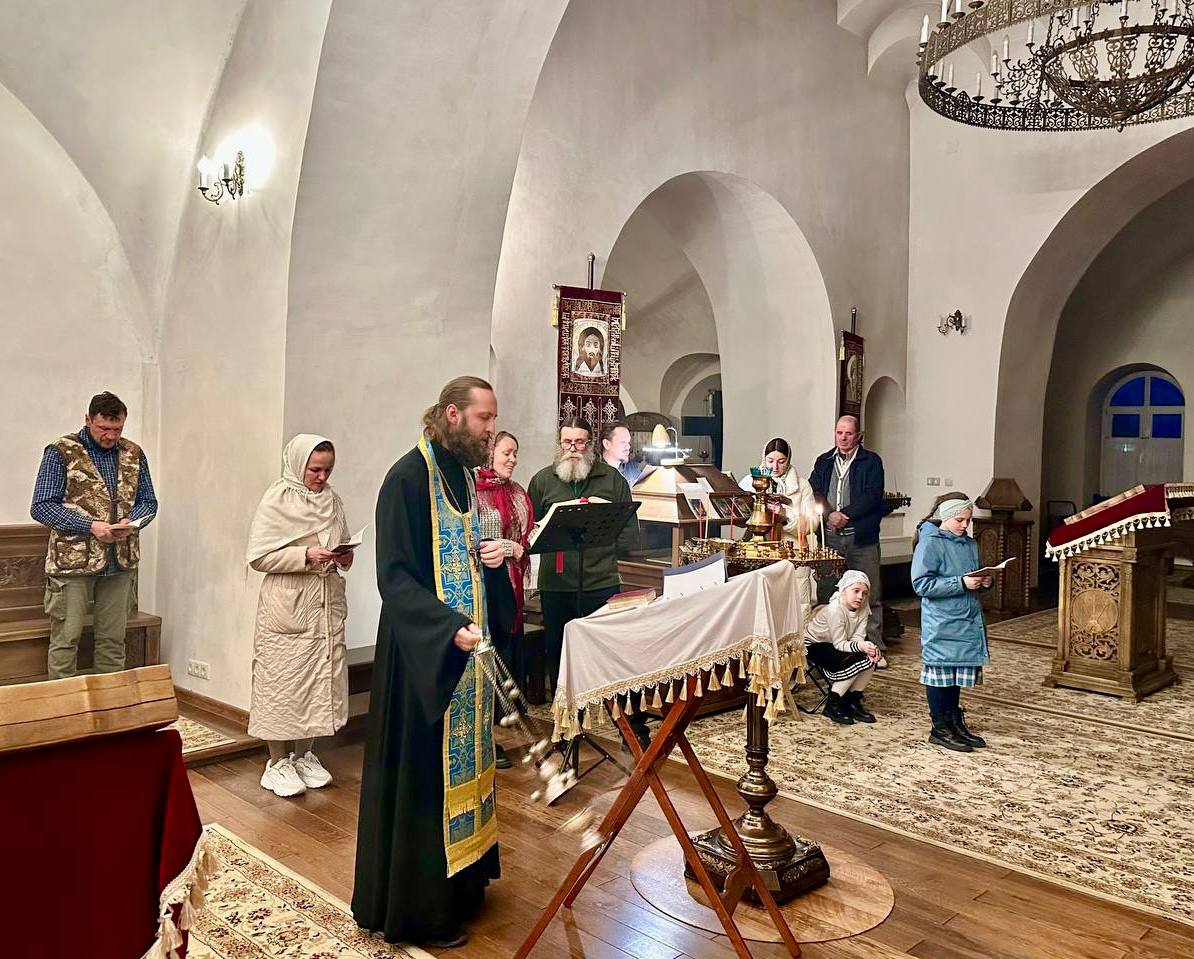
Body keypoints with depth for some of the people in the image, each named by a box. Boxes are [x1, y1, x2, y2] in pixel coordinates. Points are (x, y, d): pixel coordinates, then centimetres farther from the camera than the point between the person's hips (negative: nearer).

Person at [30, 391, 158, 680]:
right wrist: (90, 526, -19)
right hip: (73, 561, -4)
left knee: (113, 640, 11)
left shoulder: (134, 453, 8)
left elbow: (148, 502, 13)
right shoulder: (61, 452, -5)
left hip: (121, 562, 4)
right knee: (65, 639, 2)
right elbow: (41, 507, -8)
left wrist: (131, 522, -9)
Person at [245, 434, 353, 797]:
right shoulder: (277, 500, -6)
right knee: (283, 681, 1)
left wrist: (345, 557, -3)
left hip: (326, 606, 5)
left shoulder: (332, 499, 9)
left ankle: (305, 756, 25)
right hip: (287, 608, -5)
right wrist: (305, 556, -20)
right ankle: (278, 763, 15)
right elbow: (258, 556, -10)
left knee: (321, 679, 10)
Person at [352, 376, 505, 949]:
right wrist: (449, 628, -33)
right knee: (424, 774, 1)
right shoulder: (409, 477, -17)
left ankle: (460, 882, 33)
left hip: (466, 648, 9)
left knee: (461, 762, 17)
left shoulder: (463, 474, 10)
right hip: (424, 654, -8)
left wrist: (488, 555, 5)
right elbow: (395, 577, -22)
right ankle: (418, 908, 18)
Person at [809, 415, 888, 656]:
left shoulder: (871, 462, 5)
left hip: (862, 539, -3)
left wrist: (846, 514, -15)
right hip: (830, 538, 3)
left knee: (869, 595, 0)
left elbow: (873, 496, -7)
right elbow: (813, 492, 6)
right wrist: (829, 515, -11)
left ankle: (875, 648, 7)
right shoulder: (824, 462, 15)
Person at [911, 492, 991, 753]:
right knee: (940, 673, 3)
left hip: (967, 620, 7)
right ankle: (940, 729, 13)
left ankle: (956, 722, 28)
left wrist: (983, 581, -1)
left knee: (959, 672, 15)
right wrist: (961, 583, -22)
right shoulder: (930, 543, -13)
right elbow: (921, 584, -20)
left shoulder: (969, 544, 11)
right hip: (941, 625, -7)